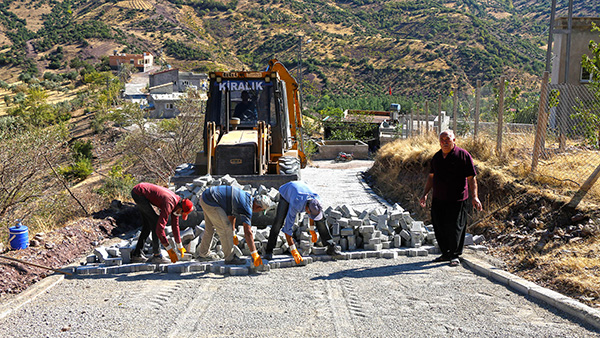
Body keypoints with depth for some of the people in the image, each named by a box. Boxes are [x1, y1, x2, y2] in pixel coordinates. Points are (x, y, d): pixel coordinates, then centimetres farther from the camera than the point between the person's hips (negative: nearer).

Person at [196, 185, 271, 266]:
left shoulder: (247, 196, 11)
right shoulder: (247, 208, -17)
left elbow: (231, 215, 23)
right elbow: (248, 233, -20)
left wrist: (232, 234, 28)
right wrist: (254, 254, -16)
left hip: (205, 197, 10)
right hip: (210, 202, -10)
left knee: (210, 229, 24)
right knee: (225, 228, -5)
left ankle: (203, 254, 38)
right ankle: (230, 258, 5)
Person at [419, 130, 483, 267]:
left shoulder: (463, 155, -6)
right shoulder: (437, 156, 12)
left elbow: (471, 178, -7)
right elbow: (431, 176, 21)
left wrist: (474, 197, -14)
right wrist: (425, 194, 15)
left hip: (457, 200, -6)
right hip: (438, 199, 6)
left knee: (455, 227, -1)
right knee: (439, 228, 8)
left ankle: (454, 255, 15)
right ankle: (445, 254, 24)